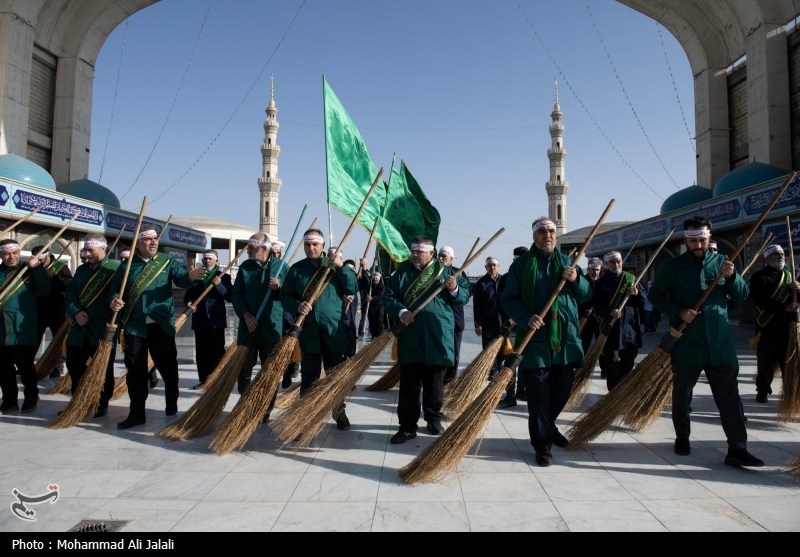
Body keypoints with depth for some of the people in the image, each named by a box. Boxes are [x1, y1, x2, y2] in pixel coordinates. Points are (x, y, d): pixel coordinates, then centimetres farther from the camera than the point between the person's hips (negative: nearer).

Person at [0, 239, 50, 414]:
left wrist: (37, 268, -16)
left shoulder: (29, 271, 3)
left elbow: (45, 290, -10)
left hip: (22, 329, -3)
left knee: (25, 365, 2)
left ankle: (31, 396, 18)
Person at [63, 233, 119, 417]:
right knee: (74, 367, 13)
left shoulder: (116, 268, -8)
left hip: (103, 330, -6)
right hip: (79, 329, 7)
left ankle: (102, 405, 19)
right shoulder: (81, 269, 14)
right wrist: (75, 313, -8)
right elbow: (70, 294, 10)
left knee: (103, 369, 5)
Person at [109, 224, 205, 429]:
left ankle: (172, 407, 21)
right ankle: (137, 413, 17)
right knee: (136, 370, 7)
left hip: (162, 325, -1)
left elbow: (180, 279, -10)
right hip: (134, 326, 2)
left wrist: (190, 277, -34)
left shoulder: (167, 262, 4)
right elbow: (115, 289, 10)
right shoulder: (127, 266, 8)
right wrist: (115, 300, -14)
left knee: (168, 367, 4)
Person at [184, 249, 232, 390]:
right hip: (200, 320, 3)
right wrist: (189, 303, -14)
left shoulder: (223, 276, 4)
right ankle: (203, 380, 13)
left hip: (216, 320, -3)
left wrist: (219, 285, -20)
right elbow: (188, 295, 8)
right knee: (201, 352, 6)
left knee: (217, 352, -1)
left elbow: (230, 297, -6)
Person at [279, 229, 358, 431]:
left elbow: (353, 288, -4)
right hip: (308, 330, 0)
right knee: (309, 375, 5)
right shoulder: (296, 269, 7)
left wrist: (341, 266, -16)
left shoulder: (335, 264, 6)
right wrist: (297, 306, -17)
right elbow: (285, 296, 3)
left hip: (334, 329, 0)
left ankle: (339, 412, 20)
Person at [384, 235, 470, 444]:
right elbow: (388, 297, 2)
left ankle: (434, 419, 29)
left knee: (435, 383, 12)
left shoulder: (446, 271, 5)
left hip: (438, 337, 0)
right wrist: (401, 312, -15)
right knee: (409, 384, 3)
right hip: (410, 338, 0)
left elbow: (465, 295, 5)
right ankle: (407, 426, 11)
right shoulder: (402, 272, 6)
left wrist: (455, 290, -17)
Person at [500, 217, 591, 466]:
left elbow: (586, 295, 12)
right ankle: (542, 445, 9)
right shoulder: (521, 264, 1)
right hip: (536, 340, -4)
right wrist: (526, 317, -19)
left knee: (562, 391, 15)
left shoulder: (567, 262, 13)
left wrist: (576, 280, -8)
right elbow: (508, 299, -3)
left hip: (565, 340, 5)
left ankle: (548, 427, 39)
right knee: (538, 397, -2)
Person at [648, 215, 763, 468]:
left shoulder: (721, 262, 8)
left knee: (730, 395, 1)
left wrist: (732, 276, -14)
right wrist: (678, 312, -14)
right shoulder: (673, 266, 0)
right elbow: (655, 295, 1)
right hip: (685, 341, -2)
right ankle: (682, 438, 27)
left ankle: (738, 449, 7)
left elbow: (742, 294, 6)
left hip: (720, 342, 2)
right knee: (682, 393, 10)